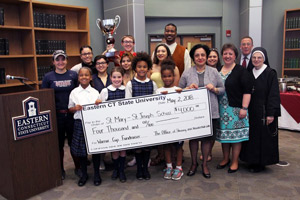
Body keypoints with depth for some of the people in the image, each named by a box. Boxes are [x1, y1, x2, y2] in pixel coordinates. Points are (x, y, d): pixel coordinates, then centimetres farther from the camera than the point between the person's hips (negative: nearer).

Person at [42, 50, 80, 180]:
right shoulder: (48, 77, 1)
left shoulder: (73, 75, 3)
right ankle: (60, 169, 27)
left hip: (72, 114, 0)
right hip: (56, 115, 0)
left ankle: (78, 167, 24)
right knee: (58, 143, 11)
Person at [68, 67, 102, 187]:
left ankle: (96, 174, 24)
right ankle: (84, 174, 27)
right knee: (81, 150, 9)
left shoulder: (95, 92, 2)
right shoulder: (74, 92, 3)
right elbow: (70, 108, 9)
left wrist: (98, 104, -13)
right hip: (79, 123, 1)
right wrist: (75, 108, -11)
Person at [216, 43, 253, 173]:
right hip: (221, 109, 5)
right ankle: (225, 159, 27)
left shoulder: (241, 71, -5)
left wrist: (244, 108, -16)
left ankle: (235, 162, 15)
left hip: (236, 109, -5)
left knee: (236, 134, 1)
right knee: (223, 134, 12)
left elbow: (247, 90, -10)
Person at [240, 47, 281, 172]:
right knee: (251, 136, 11)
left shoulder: (270, 73, -8)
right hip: (251, 112, 6)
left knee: (263, 137, 3)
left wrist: (271, 113, -17)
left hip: (263, 112, -5)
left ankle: (261, 163, 16)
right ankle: (252, 161, 24)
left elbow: (274, 95, -12)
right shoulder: (249, 73, 9)